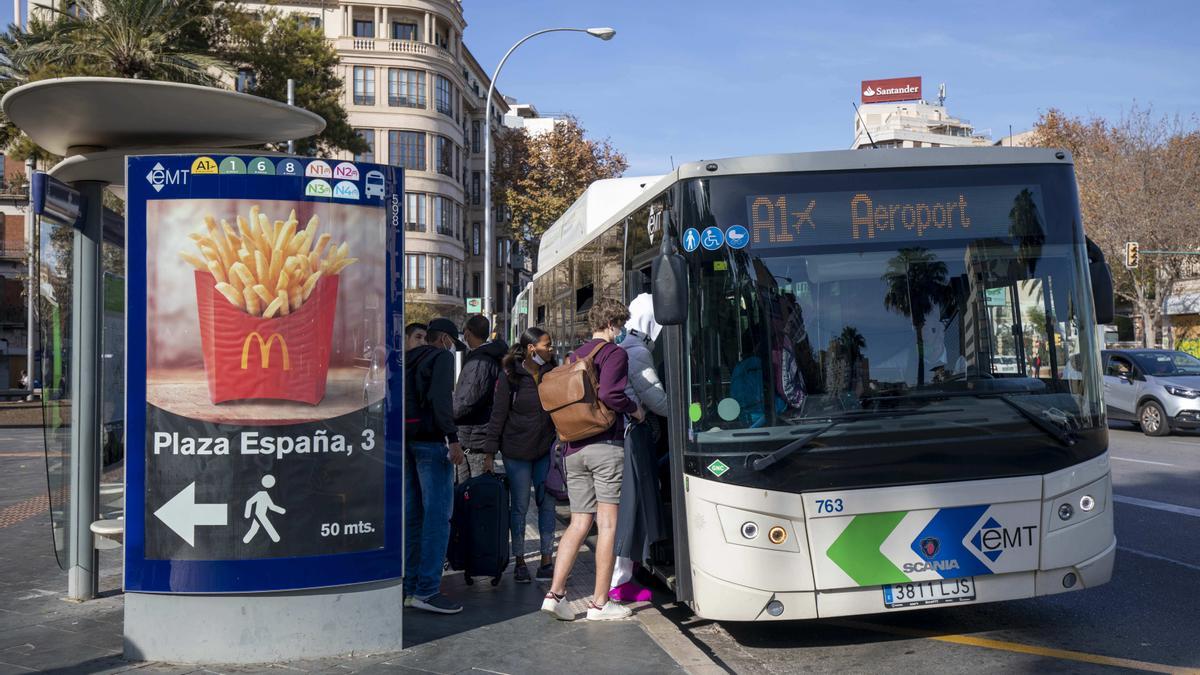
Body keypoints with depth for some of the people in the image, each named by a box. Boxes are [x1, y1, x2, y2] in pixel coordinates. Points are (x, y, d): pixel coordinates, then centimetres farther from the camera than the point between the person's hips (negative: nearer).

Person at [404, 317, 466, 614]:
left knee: (412, 514, 11)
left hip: (406, 441, 8)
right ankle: (426, 590, -9)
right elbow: (440, 398, -17)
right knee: (437, 515, -6)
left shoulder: (407, 359, 20)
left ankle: (408, 587, 15)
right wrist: (452, 438, -20)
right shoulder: (441, 357, -3)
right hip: (430, 442, -8)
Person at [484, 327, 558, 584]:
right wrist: (490, 451, -8)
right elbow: (498, 414, -5)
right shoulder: (510, 376, -6)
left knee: (546, 503, 4)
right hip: (517, 452, -3)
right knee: (519, 506, 4)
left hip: (546, 449, 3)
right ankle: (520, 561, 13)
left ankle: (547, 559, 12)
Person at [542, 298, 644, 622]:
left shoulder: (575, 356, 17)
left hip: (574, 448, 7)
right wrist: (635, 409, -2)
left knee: (579, 523, 10)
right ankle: (600, 603, 3)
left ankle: (555, 592, 1)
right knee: (607, 524, 0)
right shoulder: (615, 353, -4)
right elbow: (609, 394, -19)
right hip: (605, 447, -6)